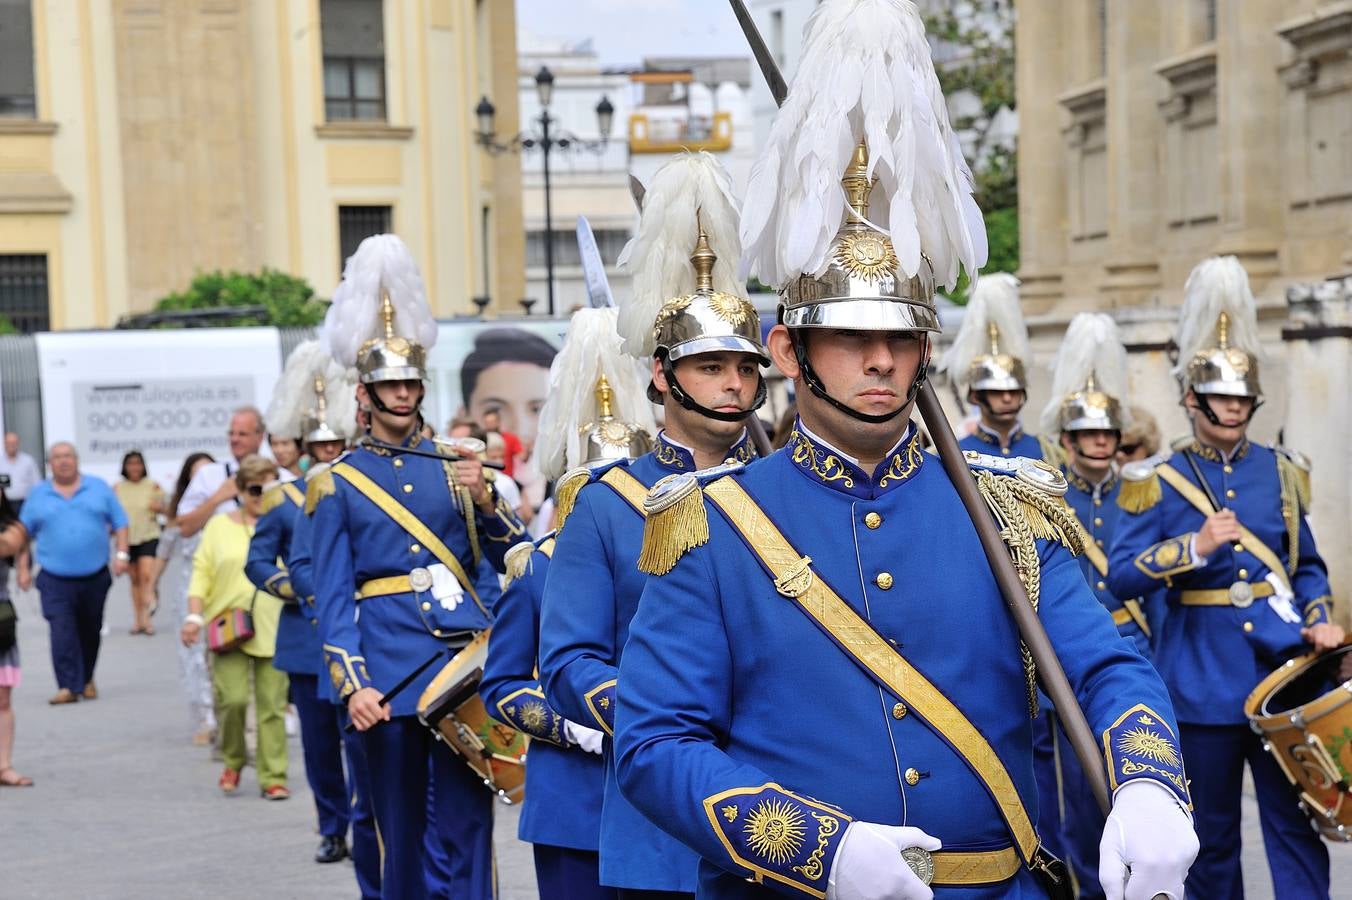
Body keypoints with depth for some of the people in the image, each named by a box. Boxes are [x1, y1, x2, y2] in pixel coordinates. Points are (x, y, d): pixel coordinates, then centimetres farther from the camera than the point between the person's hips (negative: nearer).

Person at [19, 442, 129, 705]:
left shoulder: (99, 487, 6)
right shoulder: (38, 494, 6)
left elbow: (120, 523, 6)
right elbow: (23, 535, 9)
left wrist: (122, 554, -6)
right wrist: (23, 569, 4)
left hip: (95, 577, 1)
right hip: (55, 580, -1)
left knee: (90, 631, 11)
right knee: (62, 633, -13)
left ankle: (87, 679, 30)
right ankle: (69, 686, -13)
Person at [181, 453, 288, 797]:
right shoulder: (220, 526, 9)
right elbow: (202, 573, 7)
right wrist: (194, 615, -4)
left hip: (273, 630, 1)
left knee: (272, 705, 0)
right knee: (232, 698, -11)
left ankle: (273, 777, 7)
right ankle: (233, 761, 14)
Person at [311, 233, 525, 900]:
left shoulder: (454, 464, 10)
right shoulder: (336, 484, 4)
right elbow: (332, 598, 0)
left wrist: (485, 503, -11)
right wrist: (353, 685, -11)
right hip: (390, 669, -1)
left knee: (466, 828, -1)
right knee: (403, 836, 9)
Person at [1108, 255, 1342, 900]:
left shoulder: (1282, 473, 9)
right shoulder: (1157, 482, -1)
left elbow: (1307, 566, 17)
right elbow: (1120, 575, -8)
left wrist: (1319, 622, -2)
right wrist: (1196, 547, -21)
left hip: (1285, 671, 2)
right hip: (1202, 683, -2)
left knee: (1296, 823, 1)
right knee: (1212, 834, 8)